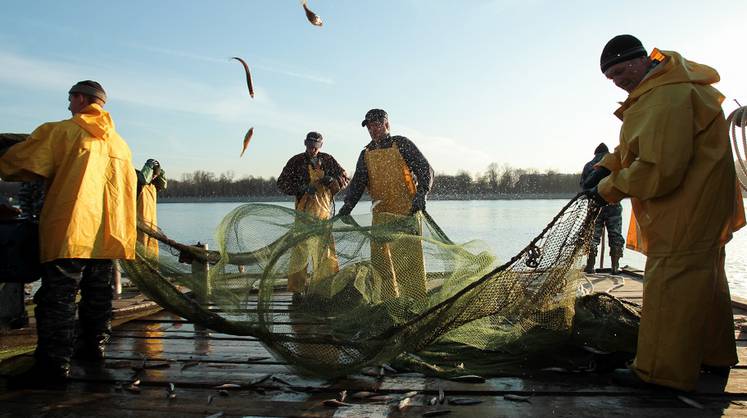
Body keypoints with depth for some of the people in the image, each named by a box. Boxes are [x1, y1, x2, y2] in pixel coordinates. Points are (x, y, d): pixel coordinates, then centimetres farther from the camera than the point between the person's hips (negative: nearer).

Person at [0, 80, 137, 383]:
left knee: (57, 298, -4)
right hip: (107, 233, 6)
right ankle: (94, 347, 25)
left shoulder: (59, 131, -3)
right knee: (98, 295, 16)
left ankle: (54, 365, -6)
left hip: (69, 230, -6)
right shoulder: (119, 142, 13)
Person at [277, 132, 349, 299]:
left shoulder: (327, 160, 11)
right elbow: (282, 183, 3)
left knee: (325, 248, 4)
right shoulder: (296, 161, 5)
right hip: (304, 211, -2)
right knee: (300, 248, -3)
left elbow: (345, 178, 14)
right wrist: (302, 187, -12)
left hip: (324, 211, 2)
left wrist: (331, 179, -7)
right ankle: (297, 289, 4)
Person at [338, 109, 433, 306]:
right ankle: (390, 299, 14)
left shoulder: (402, 144, 0)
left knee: (411, 259, -6)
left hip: (407, 211, -5)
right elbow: (357, 183, 14)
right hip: (380, 214, 5)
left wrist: (421, 194, -19)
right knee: (380, 258, 3)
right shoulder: (366, 154, 15)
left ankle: (417, 300, 3)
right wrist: (347, 207, 1)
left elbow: (425, 169, -4)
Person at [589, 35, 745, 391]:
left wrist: (610, 188, -17)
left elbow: (659, 169, -30)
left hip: (687, 208, -11)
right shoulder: (657, 89, 12)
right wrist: (606, 167, 3)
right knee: (704, 276, 20)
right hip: (697, 203, 11)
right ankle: (715, 356, 36)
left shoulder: (668, 97, -24)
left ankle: (661, 371, -2)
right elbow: (640, 146, 18)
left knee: (670, 284, -9)